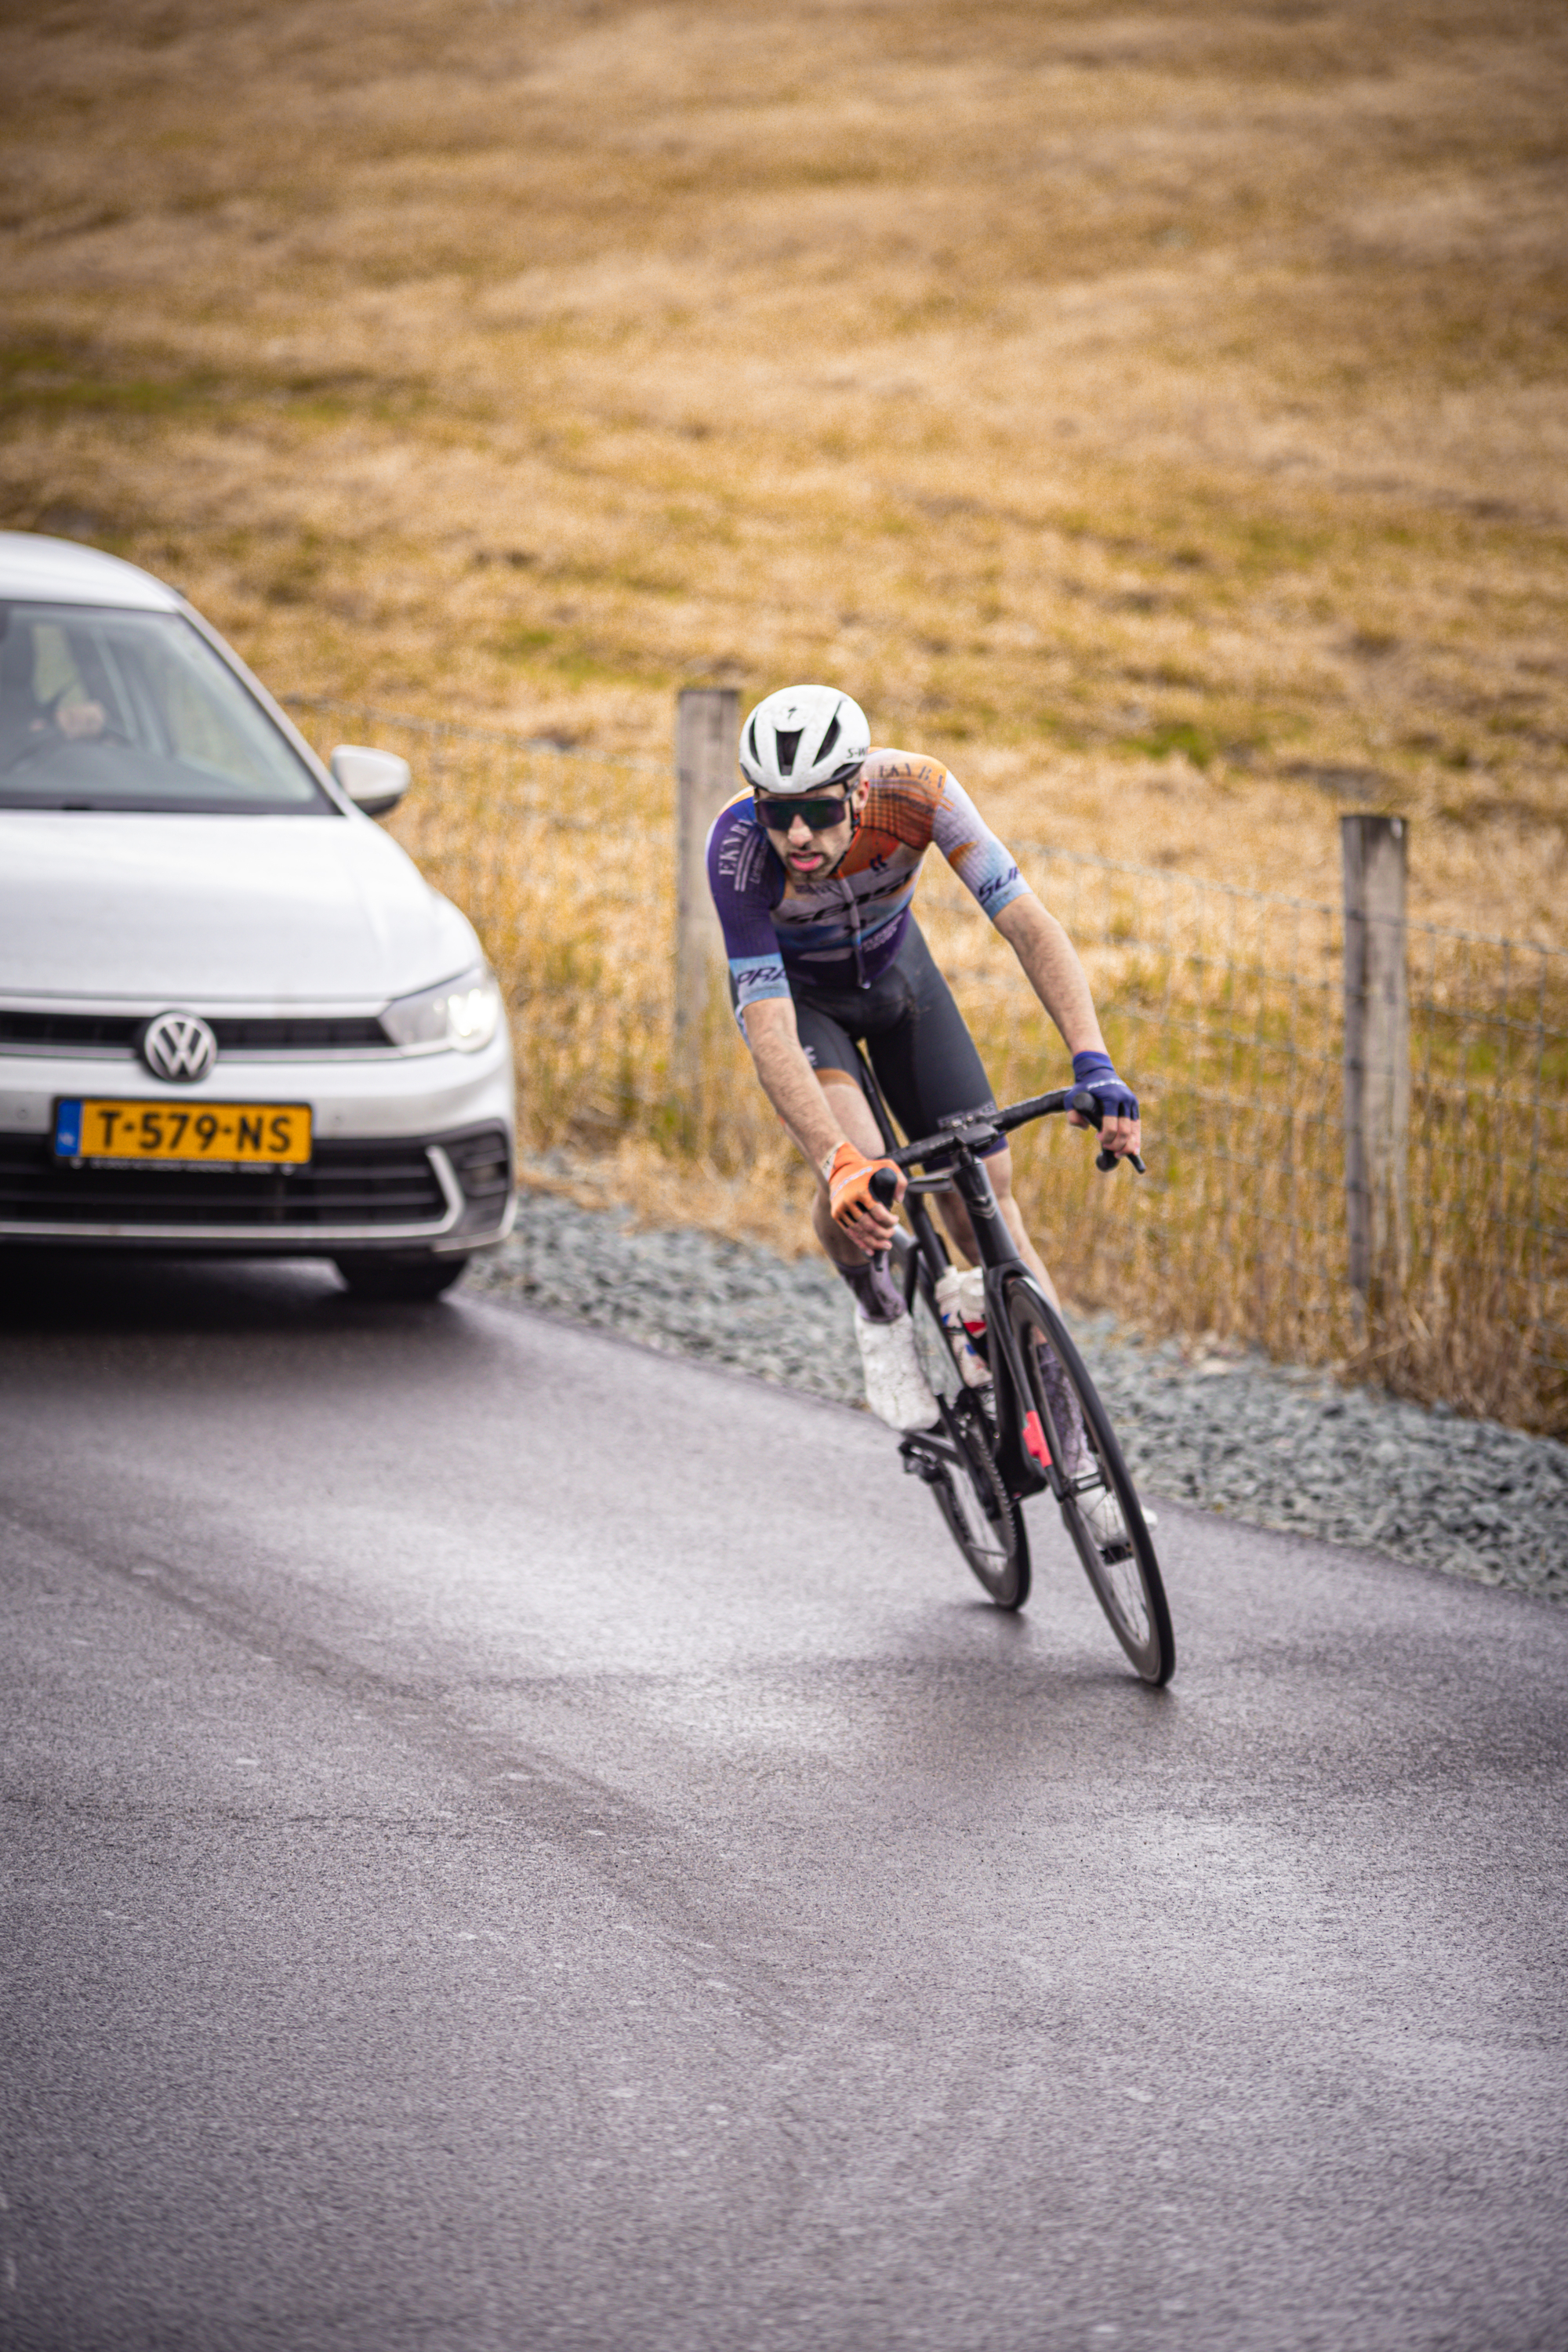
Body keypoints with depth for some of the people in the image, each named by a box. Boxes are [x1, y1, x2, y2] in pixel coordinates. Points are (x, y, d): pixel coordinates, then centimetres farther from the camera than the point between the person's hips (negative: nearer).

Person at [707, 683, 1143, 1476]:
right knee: (854, 1178, -30)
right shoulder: (737, 847, -38)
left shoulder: (914, 792, -35)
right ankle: (879, 1313, 2)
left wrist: (1093, 1063, -50)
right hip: (791, 987, -2)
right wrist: (840, 1165, -56)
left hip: (894, 972, 2)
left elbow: (1028, 925, -35)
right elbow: (770, 1034, -42)